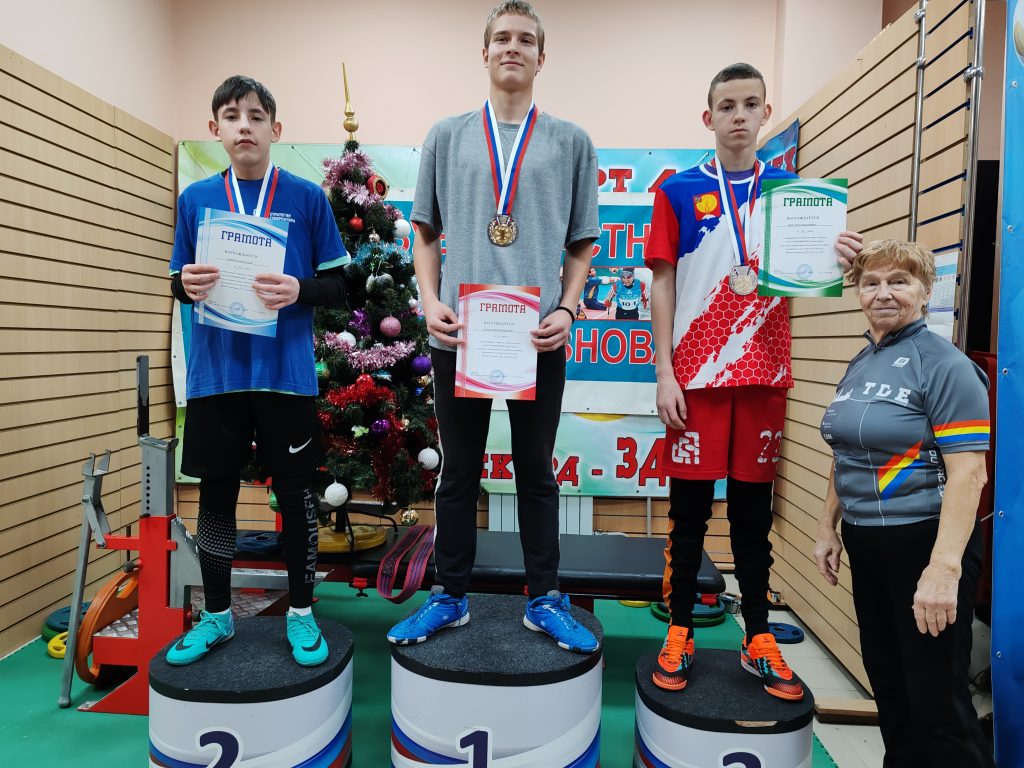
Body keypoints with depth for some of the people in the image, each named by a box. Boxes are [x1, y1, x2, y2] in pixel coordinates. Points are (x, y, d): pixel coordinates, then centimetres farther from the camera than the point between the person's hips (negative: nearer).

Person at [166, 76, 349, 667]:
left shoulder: (307, 198, 1)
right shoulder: (195, 199, 8)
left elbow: (339, 287, 2)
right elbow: (180, 283, 13)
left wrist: (299, 291, -18)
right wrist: (188, 286, -10)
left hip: (286, 371, -2)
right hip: (215, 372, 3)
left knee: (296, 492, 5)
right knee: (216, 491, 11)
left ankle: (302, 613, 24)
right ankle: (217, 615, 30)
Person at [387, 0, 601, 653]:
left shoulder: (572, 143, 10)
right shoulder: (447, 136, 12)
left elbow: (582, 243, 10)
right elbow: (427, 233, 12)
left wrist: (567, 309, -5)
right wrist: (430, 302, -2)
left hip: (540, 335, 0)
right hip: (459, 332, 1)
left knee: (537, 472, 9)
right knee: (458, 472, 10)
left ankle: (545, 600, 23)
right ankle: (450, 598, 25)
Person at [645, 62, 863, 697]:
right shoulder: (679, 191, 4)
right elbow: (663, 284, 1)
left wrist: (838, 260, -15)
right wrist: (664, 374, -6)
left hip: (763, 373, 2)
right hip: (696, 376, -2)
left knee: (754, 508, 9)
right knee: (690, 507, 4)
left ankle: (759, 639, 21)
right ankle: (680, 633, 18)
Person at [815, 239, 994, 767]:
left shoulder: (944, 366, -13)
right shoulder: (859, 366, 10)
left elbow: (968, 472, -19)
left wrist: (945, 567, -25)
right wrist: (828, 527, 14)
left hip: (923, 542, -7)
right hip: (867, 544, 7)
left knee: (936, 698, 2)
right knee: (886, 682, 20)